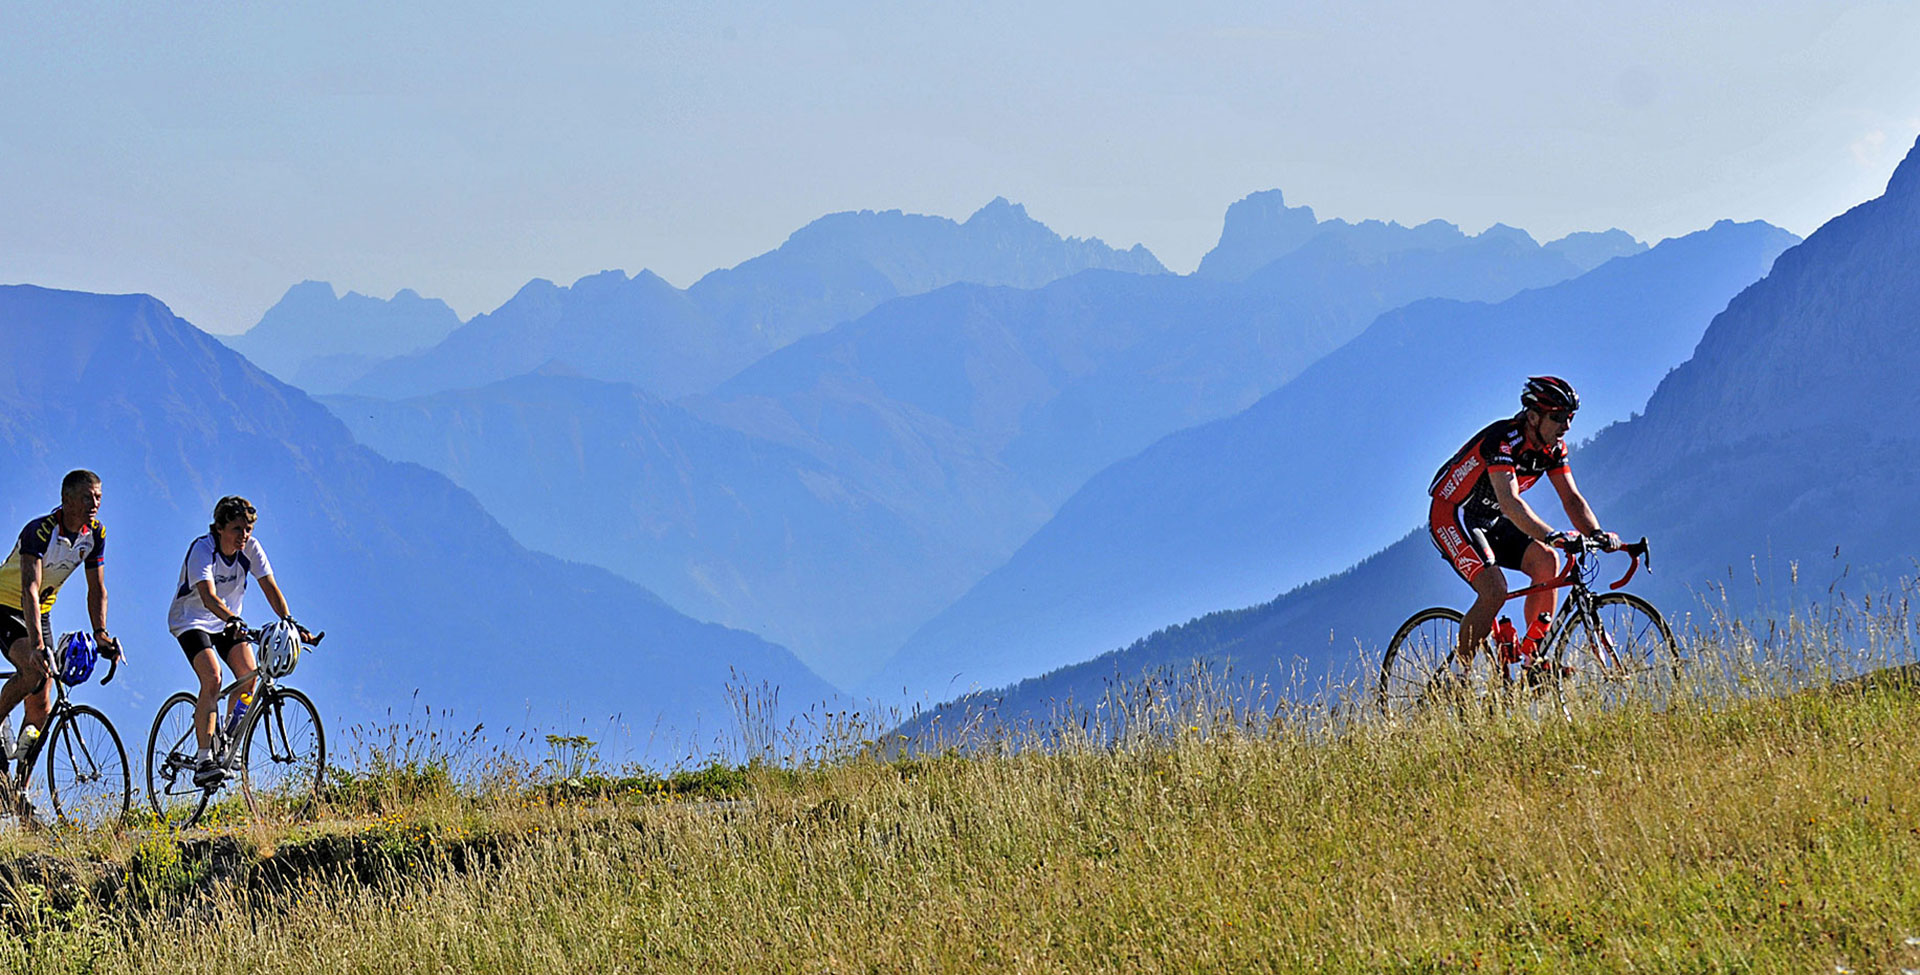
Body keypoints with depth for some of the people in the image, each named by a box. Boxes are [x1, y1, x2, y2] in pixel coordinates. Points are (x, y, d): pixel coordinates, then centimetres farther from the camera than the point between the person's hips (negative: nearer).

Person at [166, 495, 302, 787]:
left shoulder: (250, 547, -12)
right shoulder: (203, 549, -27)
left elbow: (270, 587, -14)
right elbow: (208, 597, -40)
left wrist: (288, 620, -29)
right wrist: (235, 622, -56)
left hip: (227, 621, 5)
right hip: (190, 620, -5)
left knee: (249, 674, -15)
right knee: (212, 678, -26)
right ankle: (204, 760, -29)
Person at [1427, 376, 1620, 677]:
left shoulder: (1554, 447, -4)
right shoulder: (1503, 440, -29)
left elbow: (1571, 499, -6)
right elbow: (1510, 503, -40)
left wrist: (1596, 534, -25)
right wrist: (1550, 536, -53)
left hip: (1491, 522, 8)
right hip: (1452, 516, -8)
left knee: (1547, 561, -14)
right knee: (1494, 590, -25)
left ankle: (1532, 657, -8)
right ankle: (1459, 675, -13)